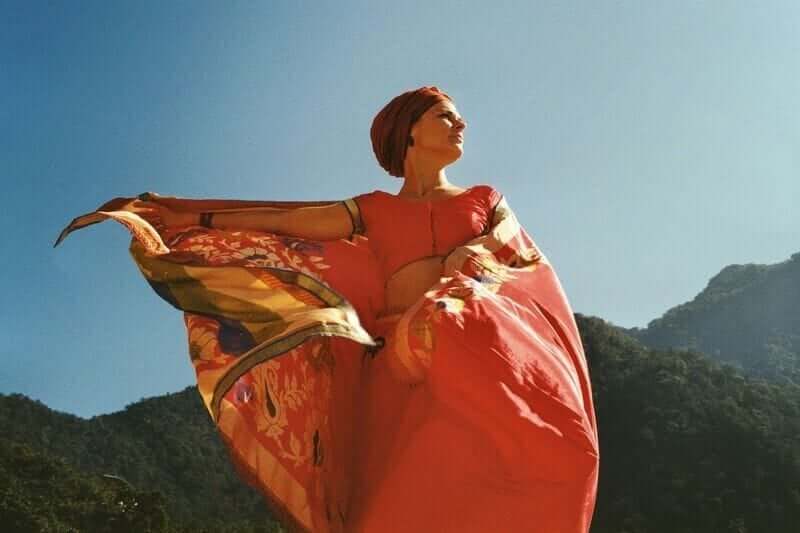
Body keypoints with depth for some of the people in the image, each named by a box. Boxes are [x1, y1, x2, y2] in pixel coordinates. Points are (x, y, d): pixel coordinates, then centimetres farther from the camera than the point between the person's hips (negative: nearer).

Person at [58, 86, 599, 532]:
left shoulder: (486, 199, 24)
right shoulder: (376, 210, 21)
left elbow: (518, 245, 7)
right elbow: (284, 222, 19)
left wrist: (458, 260, -10)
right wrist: (195, 221, 18)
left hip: (487, 344, 1)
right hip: (409, 357, 0)